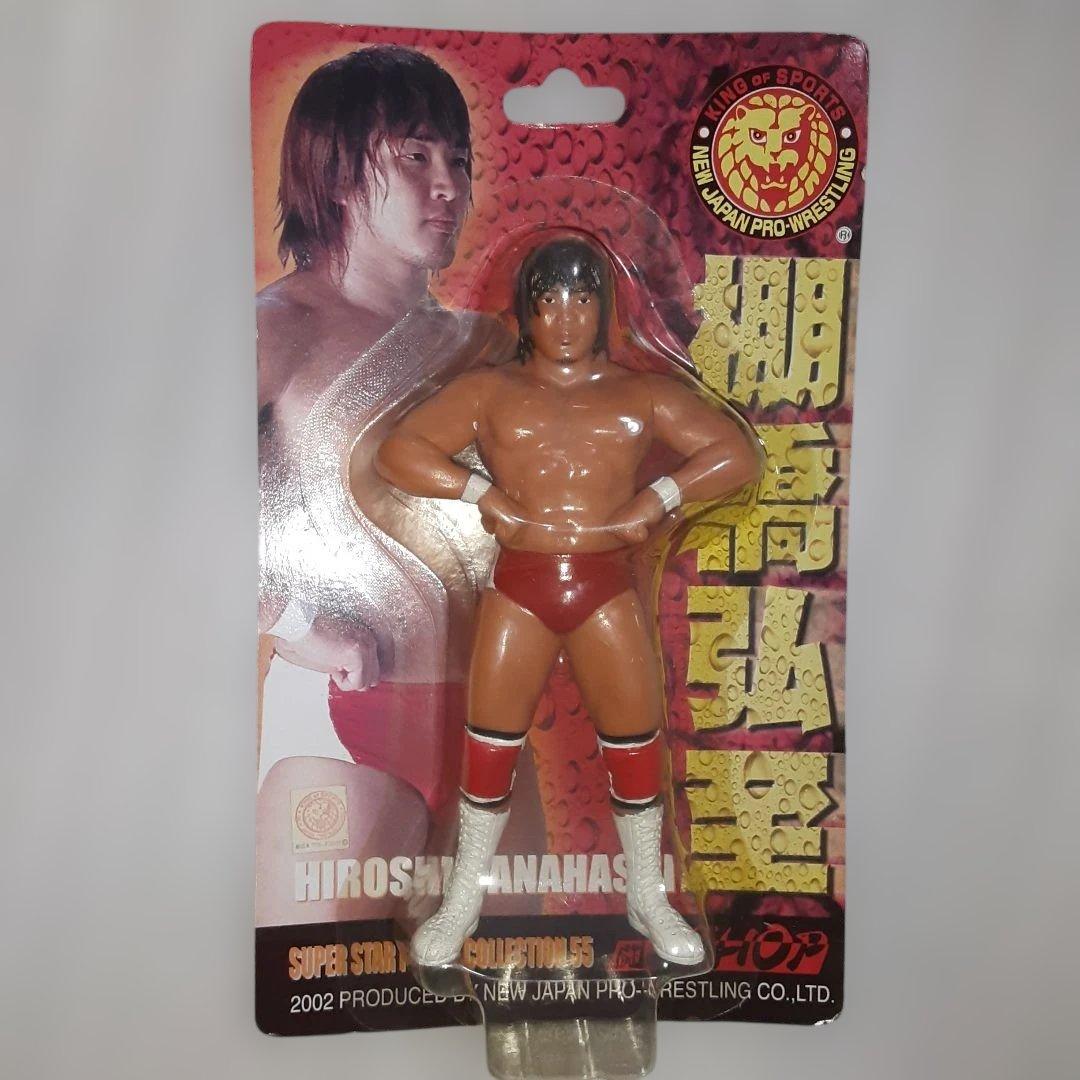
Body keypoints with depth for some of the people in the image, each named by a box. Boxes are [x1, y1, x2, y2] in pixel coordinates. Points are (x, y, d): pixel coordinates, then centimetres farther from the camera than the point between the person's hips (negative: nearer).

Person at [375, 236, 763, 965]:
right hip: (519, 586, 0)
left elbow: (740, 454, 2)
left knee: (638, 747, 9)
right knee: (491, 746, 8)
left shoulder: (642, 393, 8)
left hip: (609, 589, 1)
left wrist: (657, 498, -10)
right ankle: (465, 901, 30)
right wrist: (483, 494, -12)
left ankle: (649, 898, 32)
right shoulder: (490, 392, 7)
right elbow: (398, 451, -2)